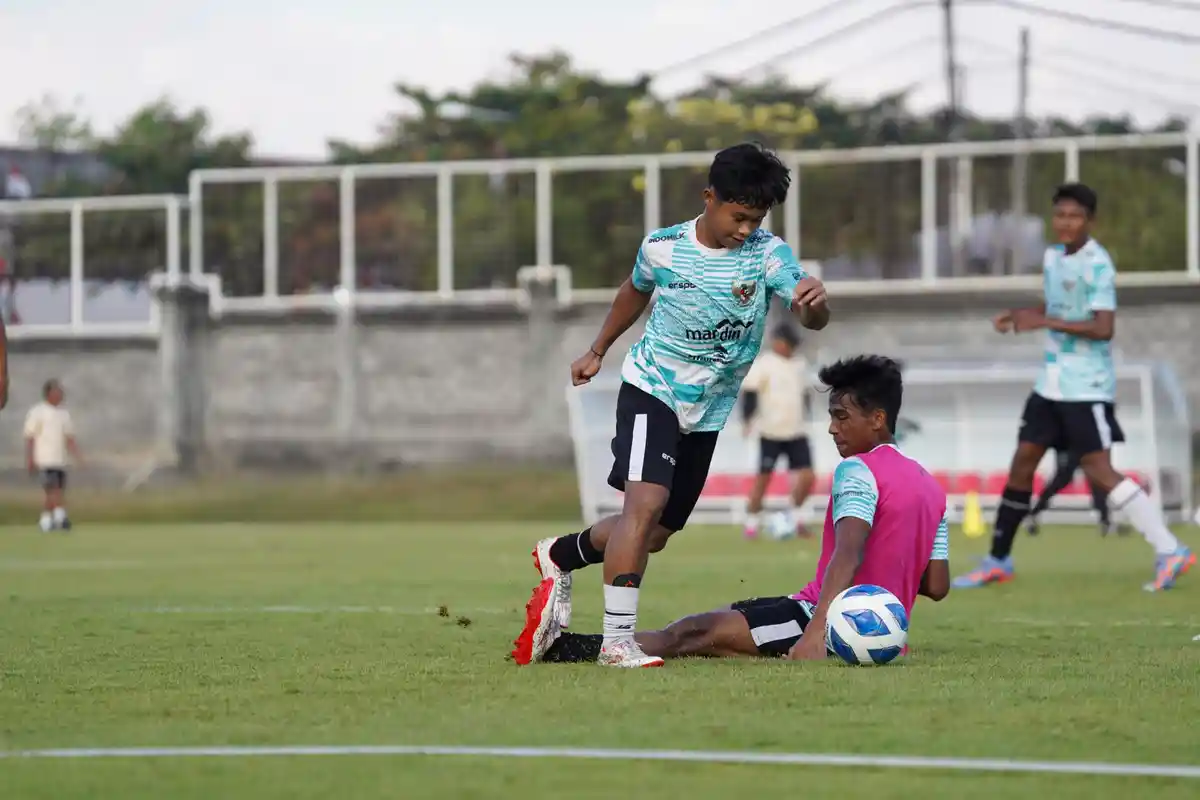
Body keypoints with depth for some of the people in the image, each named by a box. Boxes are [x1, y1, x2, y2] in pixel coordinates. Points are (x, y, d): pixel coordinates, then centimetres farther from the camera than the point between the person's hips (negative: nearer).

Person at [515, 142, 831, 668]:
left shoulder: (767, 254, -11)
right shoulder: (662, 248, -9)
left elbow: (811, 318, -25)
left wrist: (814, 302, -49)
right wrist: (598, 351, 23)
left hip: (708, 413, 4)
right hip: (652, 389, -3)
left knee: (656, 535, 13)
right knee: (646, 503, -26)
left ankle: (558, 556, 40)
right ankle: (617, 640, -27)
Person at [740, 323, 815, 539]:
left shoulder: (797, 365, 14)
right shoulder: (763, 364, -6)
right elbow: (749, 392, -11)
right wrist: (748, 419, -22)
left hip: (796, 432, 6)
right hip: (771, 432, -6)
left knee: (807, 477, -3)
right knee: (763, 478, -2)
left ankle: (793, 518, 16)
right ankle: (752, 523, 10)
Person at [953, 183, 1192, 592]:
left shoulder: (1097, 265, -16)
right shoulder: (1052, 258, 10)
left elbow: (1103, 328, -23)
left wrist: (1044, 322, -26)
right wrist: (1018, 314, 10)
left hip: (1086, 385, -8)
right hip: (1053, 381, 8)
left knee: (1098, 470, -13)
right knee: (1022, 460, 10)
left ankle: (1170, 552, -12)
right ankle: (998, 561, 20)